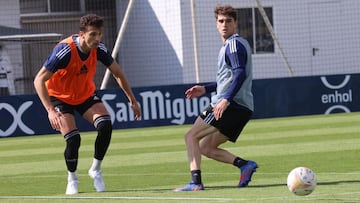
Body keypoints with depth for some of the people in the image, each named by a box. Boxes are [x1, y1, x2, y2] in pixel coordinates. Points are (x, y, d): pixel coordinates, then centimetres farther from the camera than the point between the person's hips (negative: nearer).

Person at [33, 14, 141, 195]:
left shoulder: (99, 49, -17)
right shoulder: (65, 51, -33)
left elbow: (117, 73, 2)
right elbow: (39, 80, -32)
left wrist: (132, 100, 4)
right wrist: (50, 110, -41)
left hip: (86, 94, 4)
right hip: (61, 97, -4)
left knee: (105, 125, -19)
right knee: (73, 139, -19)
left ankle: (95, 169, 1)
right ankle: (72, 179, 9)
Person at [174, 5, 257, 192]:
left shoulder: (234, 44, -7)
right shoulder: (229, 45, 25)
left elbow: (240, 74, -21)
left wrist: (226, 100, -29)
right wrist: (205, 89, 28)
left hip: (232, 105, -10)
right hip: (242, 108, 10)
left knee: (191, 136, -6)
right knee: (206, 147, 12)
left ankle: (195, 182, -18)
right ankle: (244, 164, -4)